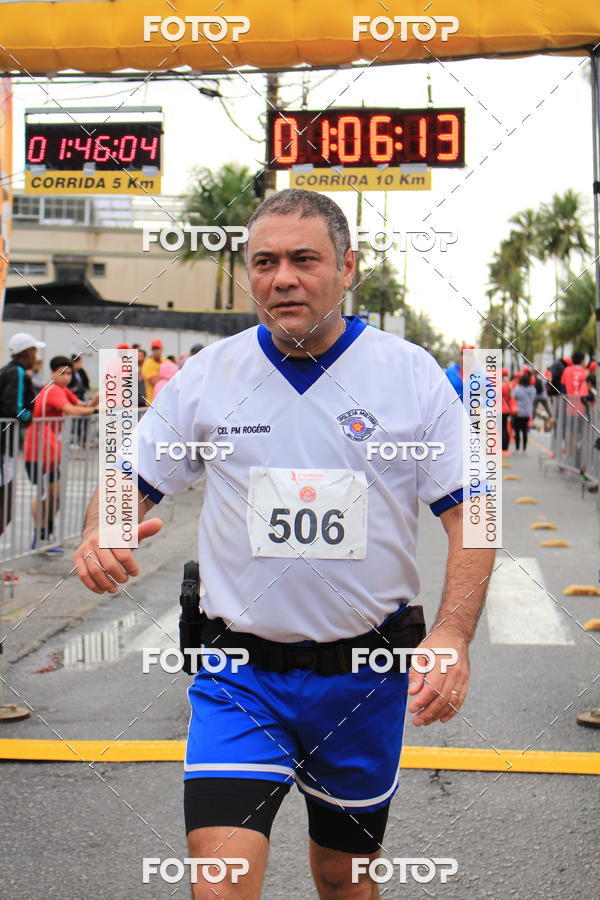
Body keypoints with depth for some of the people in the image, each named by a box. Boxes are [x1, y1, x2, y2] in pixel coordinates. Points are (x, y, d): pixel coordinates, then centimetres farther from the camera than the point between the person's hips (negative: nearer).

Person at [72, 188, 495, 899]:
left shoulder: (413, 375, -4)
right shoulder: (206, 375, -1)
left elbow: (467, 518, -3)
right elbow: (131, 486, 6)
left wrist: (452, 636, -18)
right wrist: (98, 534, -18)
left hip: (367, 679, 1)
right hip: (240, 676, 0)